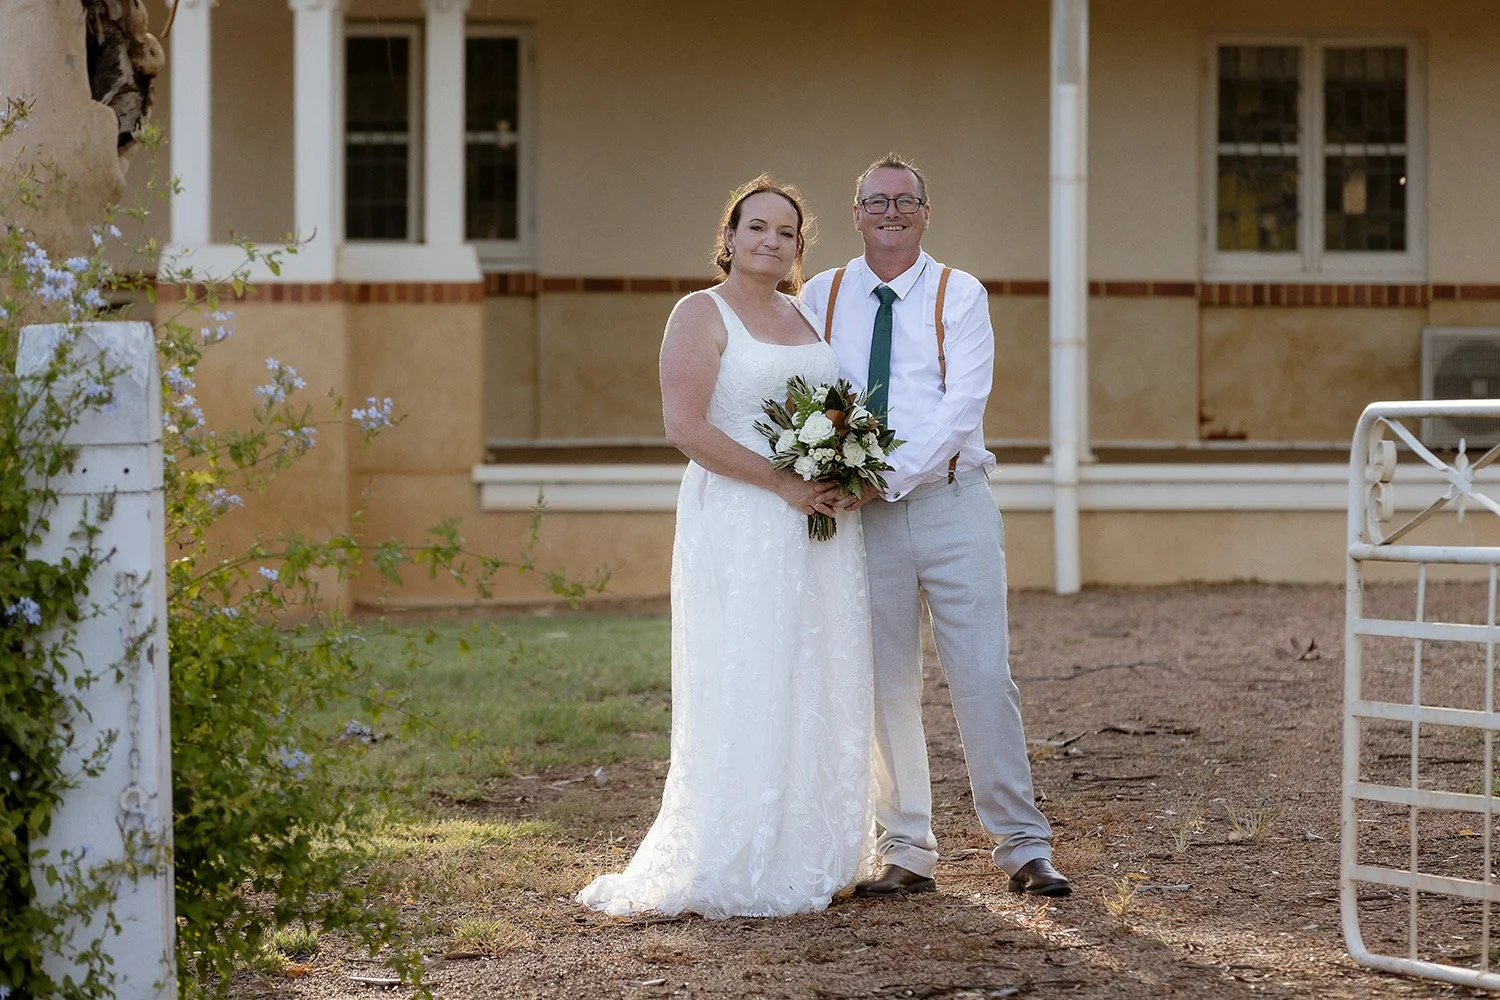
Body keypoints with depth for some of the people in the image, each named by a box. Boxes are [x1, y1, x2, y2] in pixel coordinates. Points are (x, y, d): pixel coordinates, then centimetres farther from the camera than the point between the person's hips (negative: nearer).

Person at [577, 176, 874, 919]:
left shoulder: (806, 318, 16)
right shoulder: (701, 315, -5)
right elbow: (686, 427, -15)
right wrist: (784, 483, -18)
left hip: (819, 528, 7)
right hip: (738, 528, -7)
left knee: (818, 696, 8)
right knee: (744, 695, -7)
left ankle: (810, 858, 16)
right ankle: (738, 876, -3)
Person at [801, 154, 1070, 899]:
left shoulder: (960, 295, 2)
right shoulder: (820, 298, 9)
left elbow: (961, 407, -9)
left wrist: (889, 477, -18)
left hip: (952, 503, -2)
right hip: (863, 517, 2)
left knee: (984, 678, -5)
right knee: (883, 688, 4)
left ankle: (1022, 848, 2)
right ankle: (905, 853, 12)